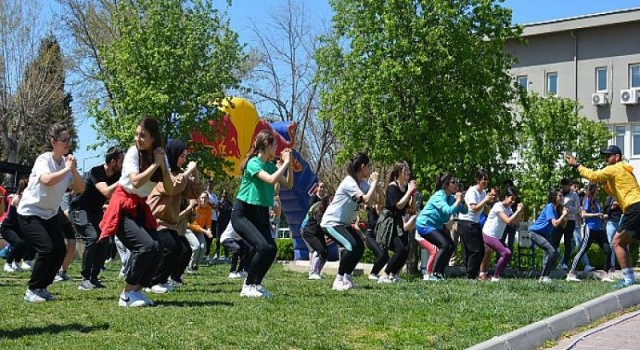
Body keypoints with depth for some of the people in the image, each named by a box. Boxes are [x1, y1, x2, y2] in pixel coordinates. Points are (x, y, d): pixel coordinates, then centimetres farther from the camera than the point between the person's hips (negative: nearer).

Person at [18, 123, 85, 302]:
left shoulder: (67, 162, 0)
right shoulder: (44, 159, -20)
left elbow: (80, 189, -5)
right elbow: (47, 180, -41)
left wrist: (74, 169, -17)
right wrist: (67, 169, -31)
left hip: (50, 214, 7)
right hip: (30, 213, -7)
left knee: (60, 251, -5)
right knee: (46, 250, -19)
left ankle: (42, 287, 14)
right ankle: (32, 290, -2)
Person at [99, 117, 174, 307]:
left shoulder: (160, 156, 3)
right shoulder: (133, 153, -13)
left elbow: (170, 190, -2)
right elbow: (136, 181, -29)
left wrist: (163, 165, -13)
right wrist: (155, 164, -19)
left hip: (140, 208, 6)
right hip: (122, 207, -6)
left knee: (157, 249, -13)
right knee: (146, 245, -24)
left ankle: (137, 290, 5)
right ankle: (128, 293, -10)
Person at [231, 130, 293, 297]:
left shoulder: (271, 165, 7)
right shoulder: (253, 163, -16)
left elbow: (288, 185, 10)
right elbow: (271, 180, -30)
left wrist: (289, 164, 1)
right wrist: (286, 162, -19)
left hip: (260, 214, 8)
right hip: (242, 214, -8)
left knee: (272, 249, -7)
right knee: (263, 246, -23)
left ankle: (255, 284, 10)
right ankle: (248, 286, -10)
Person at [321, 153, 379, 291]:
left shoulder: (363, 182, 4)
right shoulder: (349, 182, -22)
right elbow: (366, 199, -34)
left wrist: (374, 182, -8)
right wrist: (374, 181, -22)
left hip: (344, 223, 9)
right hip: (331, 222, -9)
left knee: (360, 247, -1)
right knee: (352, 246, -25)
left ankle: (346, 278, 11)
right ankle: (338, 280, -15)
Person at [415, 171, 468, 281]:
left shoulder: (451, 198, 2)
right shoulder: (439, 196, -23)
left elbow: (464, 211, 4)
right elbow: (448, 211, -38)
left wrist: (462, 201, -14)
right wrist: (458, 201, -25)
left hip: (436, 226, 9)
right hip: (424, 224, -9)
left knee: (450, 246, 2)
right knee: (444, 245, -21)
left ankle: (440, 274, 12)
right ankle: (434, 275, -17)